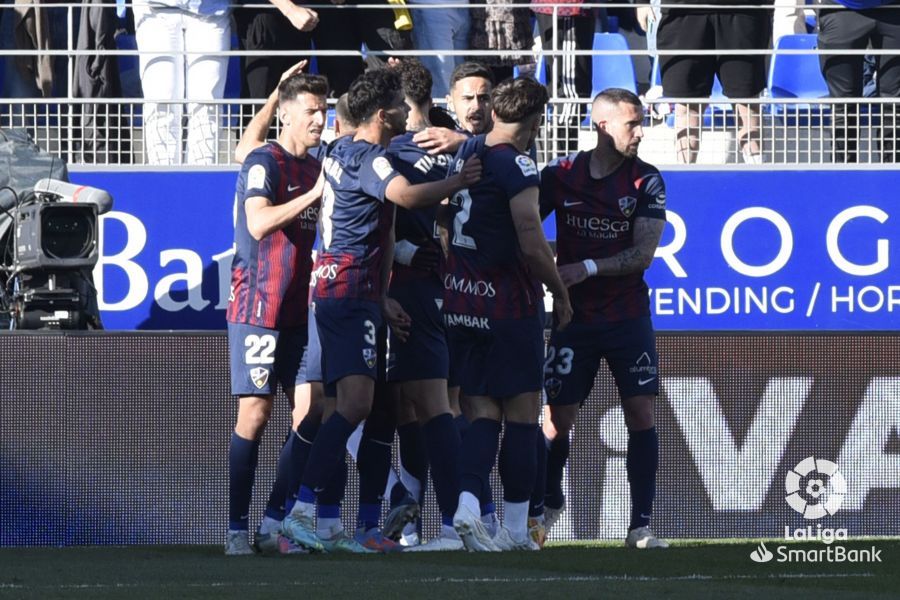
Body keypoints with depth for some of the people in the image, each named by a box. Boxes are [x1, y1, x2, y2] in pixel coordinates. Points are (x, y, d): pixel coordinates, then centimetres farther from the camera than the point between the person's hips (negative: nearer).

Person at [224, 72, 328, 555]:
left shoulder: (316, 168, 15)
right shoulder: (264, 163, -8)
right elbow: (259, 222, -24)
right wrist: (314, 194, -28)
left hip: (300, 311, 8)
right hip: (259, 306, -8)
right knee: (255, 412, -10)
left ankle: (275, 521, 8)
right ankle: (237, 528, -7)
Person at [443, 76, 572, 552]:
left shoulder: (463, 155, 8)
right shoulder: (515, 165, -15)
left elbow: (445, 233, 16)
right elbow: (532, 246, -18)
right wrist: (561, 293, -4)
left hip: (460, 300, 7)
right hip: (509, 305, -6)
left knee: (482, 411, 7)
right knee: (521, 413, 3)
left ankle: (467, 502, -15)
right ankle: (515, 528, 6)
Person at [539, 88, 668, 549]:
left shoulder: (645, 181, -3)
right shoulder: (560, 175, -2)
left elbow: (643, 253, -10)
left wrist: (587, 267, -20)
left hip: (628, 316, 0)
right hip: (574, 316, 0)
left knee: (641, 414, -7)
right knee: (558, 419, 0)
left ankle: (641, 525, -3)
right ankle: (549, 502, 26)